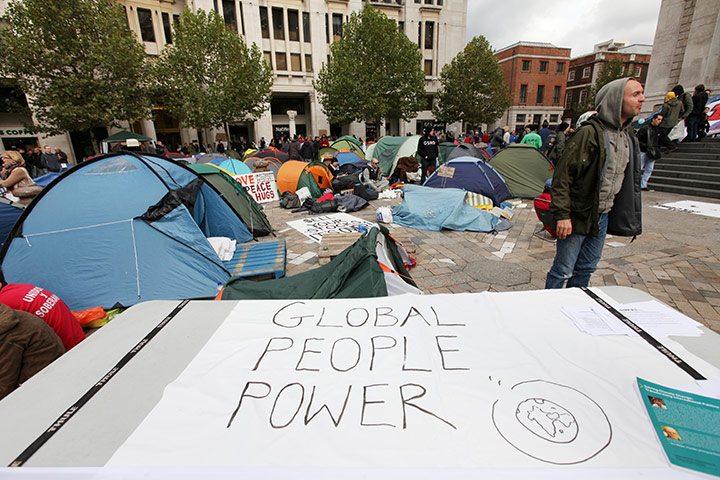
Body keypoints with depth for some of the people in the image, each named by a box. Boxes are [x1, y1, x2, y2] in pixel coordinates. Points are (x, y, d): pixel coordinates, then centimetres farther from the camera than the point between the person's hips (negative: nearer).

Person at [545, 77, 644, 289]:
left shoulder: (628, 137, 12)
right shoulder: (590, 132, -15)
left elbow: (630, 179, 22)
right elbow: (563, 175, -18)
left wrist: (629, 216, 22)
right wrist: (562, 214, -21)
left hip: (603, 217, 8)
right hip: (578, 216, -8)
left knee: (587, 268, 18)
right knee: (563, 270, 0)